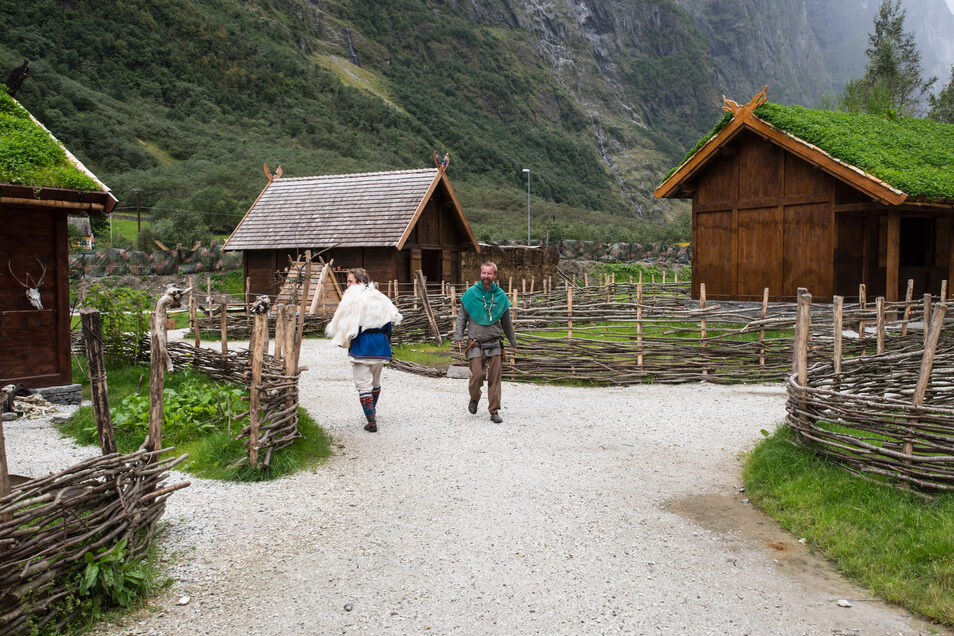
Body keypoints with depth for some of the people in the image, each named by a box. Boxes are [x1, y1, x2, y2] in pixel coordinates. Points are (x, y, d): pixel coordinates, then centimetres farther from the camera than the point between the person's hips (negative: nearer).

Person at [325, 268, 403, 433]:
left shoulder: (352, 298, -10)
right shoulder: (380, 297, 10)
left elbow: (341, 322, -9)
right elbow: (395, 317, 14)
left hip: (362, 345, -6)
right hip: (381, 343, 7)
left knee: (363, 383, -3)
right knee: (376, 381, 22)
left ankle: (371, 422, -8)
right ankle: (372, 411, 39)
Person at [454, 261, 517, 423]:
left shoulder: (500, 295, 6)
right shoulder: (471, 293, -1)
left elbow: (506, 320, 18)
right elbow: (461, 317, 6)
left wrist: (512, 340, 24)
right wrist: (458, 337, -5)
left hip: (494, 344, 2)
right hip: (475, 344, -2)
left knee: (494, 378, 0)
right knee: (477, 374, -10)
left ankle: (495, 411, 9)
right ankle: (474, 398, 21)